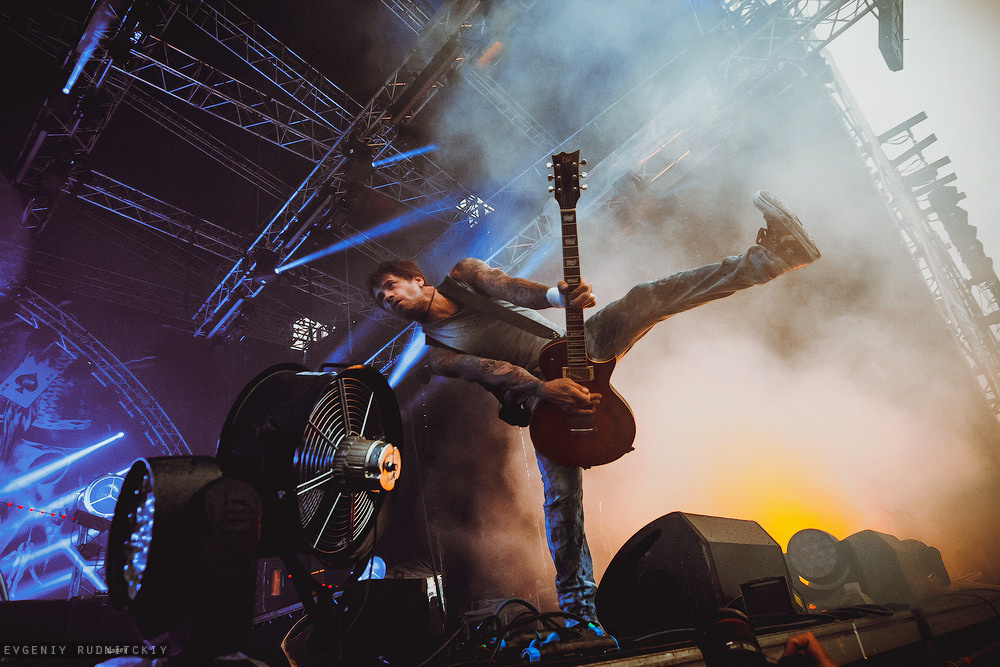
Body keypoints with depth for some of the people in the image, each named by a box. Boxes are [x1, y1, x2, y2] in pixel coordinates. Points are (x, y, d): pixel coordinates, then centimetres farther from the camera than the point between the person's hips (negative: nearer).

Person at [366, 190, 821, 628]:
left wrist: (557, 294, -31)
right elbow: (488, 371, -15)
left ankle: (770, 255, -17)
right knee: (561, 492, -15)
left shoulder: (462, 275, 10)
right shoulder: (436, 354, 2)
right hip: (539, 392, -2)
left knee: (646, 298, -16)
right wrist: (542, 389, -33)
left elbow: (508, 288, -9)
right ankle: (578, 606, -1)